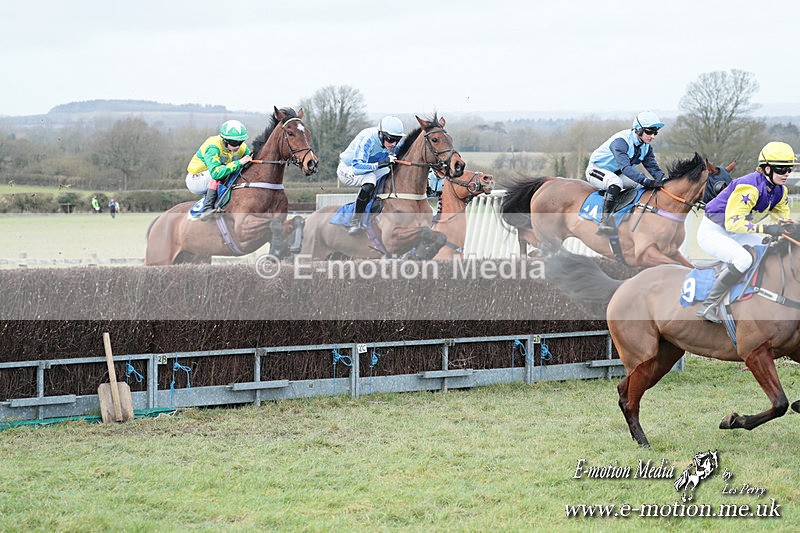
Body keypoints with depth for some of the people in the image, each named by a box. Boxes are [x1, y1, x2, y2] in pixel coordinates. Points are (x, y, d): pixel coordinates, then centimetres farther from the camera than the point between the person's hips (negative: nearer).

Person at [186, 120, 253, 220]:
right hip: (195, 180, -7)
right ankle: (207, 207, -37)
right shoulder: (213, 147, -32)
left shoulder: (242, 148, -9)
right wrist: (239, 163, -45)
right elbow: (215, 172, -45)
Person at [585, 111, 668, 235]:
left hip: (617, 173, 9)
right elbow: (625, 167, -42)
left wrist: (665, 181, -28)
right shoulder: (621, 141, -31)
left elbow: (653, 167, -7)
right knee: (616, 181, -38)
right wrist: (647, 181, -51)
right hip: (597, 170, -9)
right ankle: (604, 221, -43)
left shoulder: (646, 147, -4)